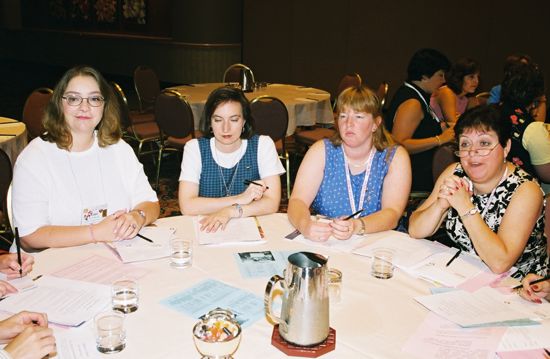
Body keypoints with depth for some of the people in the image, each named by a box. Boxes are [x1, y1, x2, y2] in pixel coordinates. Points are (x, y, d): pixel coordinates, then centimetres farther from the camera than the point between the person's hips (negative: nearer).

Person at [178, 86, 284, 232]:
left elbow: (272, 203, -9)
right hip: (206, 230, -1)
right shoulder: (195, 148, -3)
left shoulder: (262, 145, -4)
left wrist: (230, 211, -22)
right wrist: (240, 199, -17)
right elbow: (186, 206, -13)